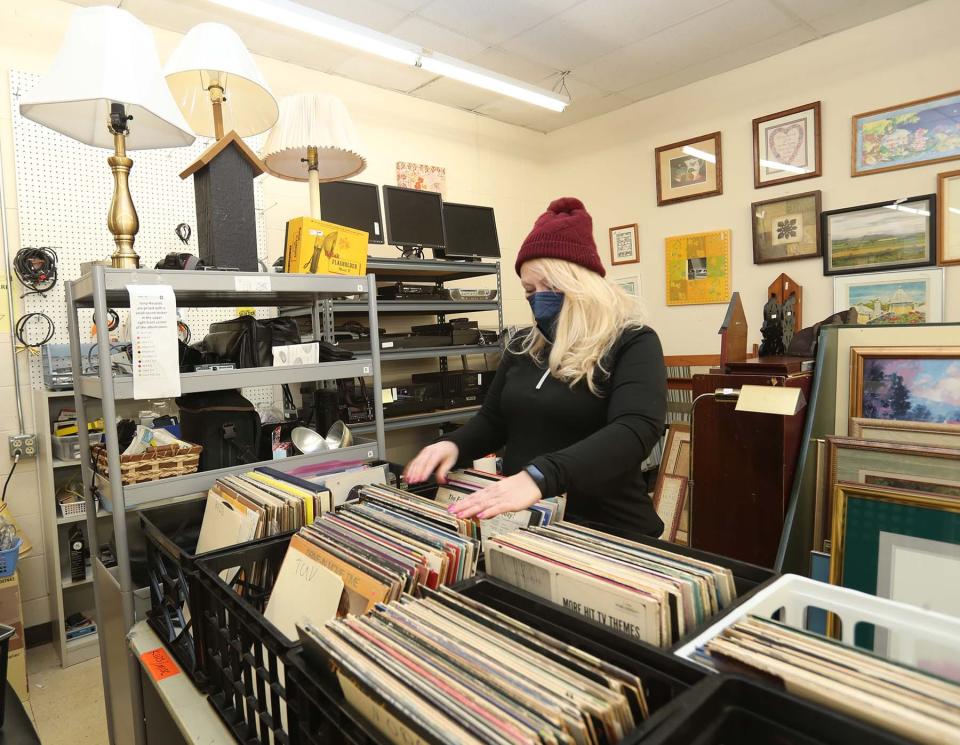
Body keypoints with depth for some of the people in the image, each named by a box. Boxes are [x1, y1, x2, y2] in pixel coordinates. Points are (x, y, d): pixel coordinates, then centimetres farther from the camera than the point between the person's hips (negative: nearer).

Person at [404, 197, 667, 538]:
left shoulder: (632, 344, -8)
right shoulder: (523, 346, 9)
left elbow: (635, 431, -25)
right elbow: (492, 420, 16)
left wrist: (539, 476, -38)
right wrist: (454, 445, -6)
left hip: (604, 531, -4)